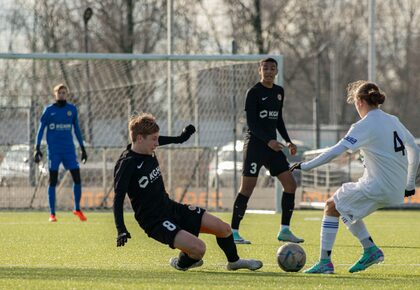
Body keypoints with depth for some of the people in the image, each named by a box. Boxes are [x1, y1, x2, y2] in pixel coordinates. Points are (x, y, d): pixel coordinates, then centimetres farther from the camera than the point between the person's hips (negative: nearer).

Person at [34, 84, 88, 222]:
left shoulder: (72, 109, 7)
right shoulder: (49, 110, 0)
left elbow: (76, 129, 15)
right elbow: (41, 129, 2)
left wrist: (82, 148, 15)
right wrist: (37, 148, -6)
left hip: (69, 150, 2)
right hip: (54, 151, -2)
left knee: (77, 178, -4)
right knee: (53, 181, 0)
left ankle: (77, 209, 12)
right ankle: (52, 213, 5)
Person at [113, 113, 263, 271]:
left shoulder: (148, 150, 1)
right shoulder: (126, 165, -22)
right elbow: (118, 199, -26)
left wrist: (181, 137, 33)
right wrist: (121, 230, -34)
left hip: (171, 207, 9)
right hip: (154, 221, -9)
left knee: (223, 228, 7)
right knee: (198, 248, -26)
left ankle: (234, 261, 37)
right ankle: (181, 263, 8)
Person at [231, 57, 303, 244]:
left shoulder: (279, 92, 13)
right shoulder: (254, 92, -8)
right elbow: (251, 123, -15)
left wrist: (288, 141, 12)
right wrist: (268, 141, -27)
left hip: (273, 144, 7)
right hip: (255, 143, -7)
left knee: (290, 183, 1)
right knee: (247, 187, -10)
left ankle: (284, 230, 8)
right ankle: (233, 232, -6)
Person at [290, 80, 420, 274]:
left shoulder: (365, 126, -12)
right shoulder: (393, 121, 12)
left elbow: (335, 151, -20)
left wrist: (305, 166, -15)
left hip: (376, 188, -8)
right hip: (396, 191, 8)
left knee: (332, 206, 6)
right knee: (345, 206, 24)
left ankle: (325, 262, 0)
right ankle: (370, 250, 15)